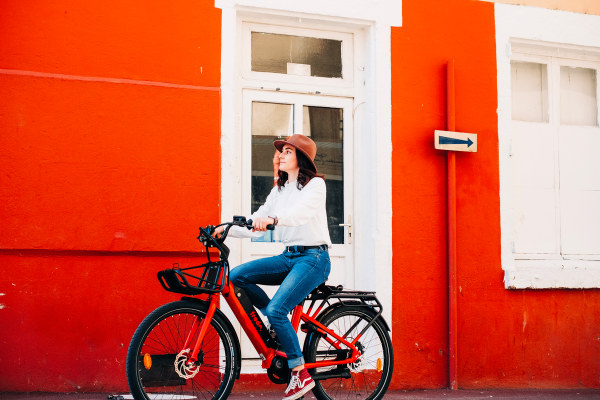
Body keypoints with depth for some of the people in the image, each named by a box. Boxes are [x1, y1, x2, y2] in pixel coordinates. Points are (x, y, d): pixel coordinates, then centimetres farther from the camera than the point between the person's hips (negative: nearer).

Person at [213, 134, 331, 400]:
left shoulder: (315, 184, -6)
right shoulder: (280, 189, 15)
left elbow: (301, 211, -29)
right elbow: (257, 225, 8)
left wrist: (273, 218, -48)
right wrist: (226, 229, -8)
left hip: (313, 258, -7)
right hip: (288, 257, 7)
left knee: (276, 310, -22)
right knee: (238, 275, -11)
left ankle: (301, 374, -9)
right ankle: (282, 327, 2)